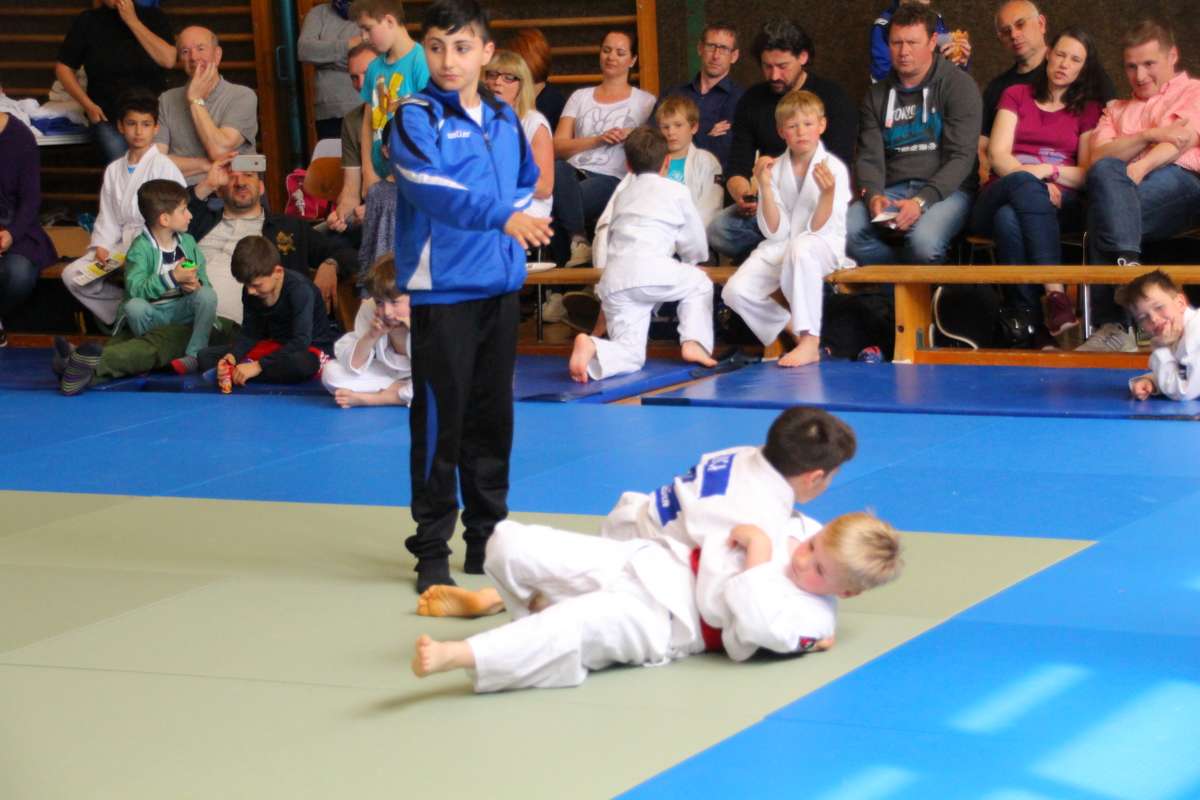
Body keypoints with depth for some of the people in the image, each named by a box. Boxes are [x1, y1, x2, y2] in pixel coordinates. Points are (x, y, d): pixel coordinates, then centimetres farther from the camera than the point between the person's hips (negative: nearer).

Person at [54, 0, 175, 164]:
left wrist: (133, 21, -9)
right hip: (107, 116, 0)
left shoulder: (153, 16, 7)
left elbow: (168, 60, -8)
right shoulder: (88, 21, 8)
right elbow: (63, 67, 10)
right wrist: (88, 105, -2)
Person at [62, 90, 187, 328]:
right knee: (72, 275, -10)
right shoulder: (114, 170, 15)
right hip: (122, 244, 6)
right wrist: (101, 246, -4)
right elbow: (108, 217, 15)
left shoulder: (163, 167, -4)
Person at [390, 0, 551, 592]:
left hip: (501, 287, 6)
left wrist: (522, 220, 4)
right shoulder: (416, 117, -8)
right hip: (441, 291, -6)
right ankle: (431, 550, 5)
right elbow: (429, 186, -25)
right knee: (439, 421, -4)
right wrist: (500, 216, -38)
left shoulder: (504, 120, 11)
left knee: (493, 420, 12)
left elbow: (527, 183, 25)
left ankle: (488, 538, 23)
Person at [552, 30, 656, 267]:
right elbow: (557, 146, 10)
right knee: (557, 171, -38)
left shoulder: (645, 102, 18)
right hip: (574, 173, 3)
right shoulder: (580, 97, 24)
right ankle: (579, 241, -32)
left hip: (611, 179, -3)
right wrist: (598, 139, -3)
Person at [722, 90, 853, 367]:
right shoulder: (775, 169, 0)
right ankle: (790, 327, 10)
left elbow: (818, 230, -12)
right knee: (735, 292, -19)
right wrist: (765, 187, -16)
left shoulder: (834, 168, -9)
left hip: (823, 247, -4)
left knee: (800, 247, -41)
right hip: (780, 248, 4)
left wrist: (828, 193, -29)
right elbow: (775, 232, -4)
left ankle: (809, 342, -33)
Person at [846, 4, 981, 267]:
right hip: (892, 191, 4)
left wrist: (922, 201, -23)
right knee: (843, 231, -27)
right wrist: (873, 195, -15)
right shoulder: (877, 95, 15)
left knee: (924, 240, -38)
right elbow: (869, 158, 9)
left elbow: (961, 157, -8)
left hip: (945, 189, -4)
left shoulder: (958, 86, 0)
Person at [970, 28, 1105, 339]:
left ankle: (1028, 319, -51)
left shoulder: (1089, 109, 21)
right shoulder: (1016, 95, 21)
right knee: (1024, 182, -40)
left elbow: (1087, 175, 8)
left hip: (1058, 204, 0)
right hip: (1002, 195, 0)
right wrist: (1032, 180, -15)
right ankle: (1055, 292, -52)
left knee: (1009, 219, -38)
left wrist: (1047, 170, -12)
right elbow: (998, 155, 5)